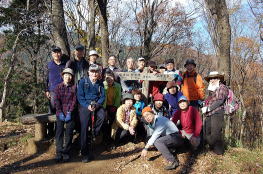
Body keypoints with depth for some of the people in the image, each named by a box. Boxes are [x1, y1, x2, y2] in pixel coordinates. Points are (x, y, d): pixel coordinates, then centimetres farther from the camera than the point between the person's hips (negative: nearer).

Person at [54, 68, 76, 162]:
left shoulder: (74, 87, 4)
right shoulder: (58, 87, 8)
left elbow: (74, 101, -1)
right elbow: (57, 100, 2)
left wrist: (69, 113, -10)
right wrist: (60, 113, -8)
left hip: (70, 113, -1)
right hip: (60, 113, 1)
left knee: (69, 132, 0)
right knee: (59, 132, -3)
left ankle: (66, 152, 8)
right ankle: (59, 153, 3)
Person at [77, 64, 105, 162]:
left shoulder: (100, 84, 13)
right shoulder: (83, 81, 4)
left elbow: (102, 97, 6)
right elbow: (80, 96, -2)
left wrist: (96, 105, -14)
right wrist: (87, 106, -17)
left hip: (97, 105, 3)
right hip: (84, 105, -2)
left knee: (102, 116, -30)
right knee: (84, 127, -12)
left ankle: (92, 135, -6)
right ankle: (85, 154, -5)